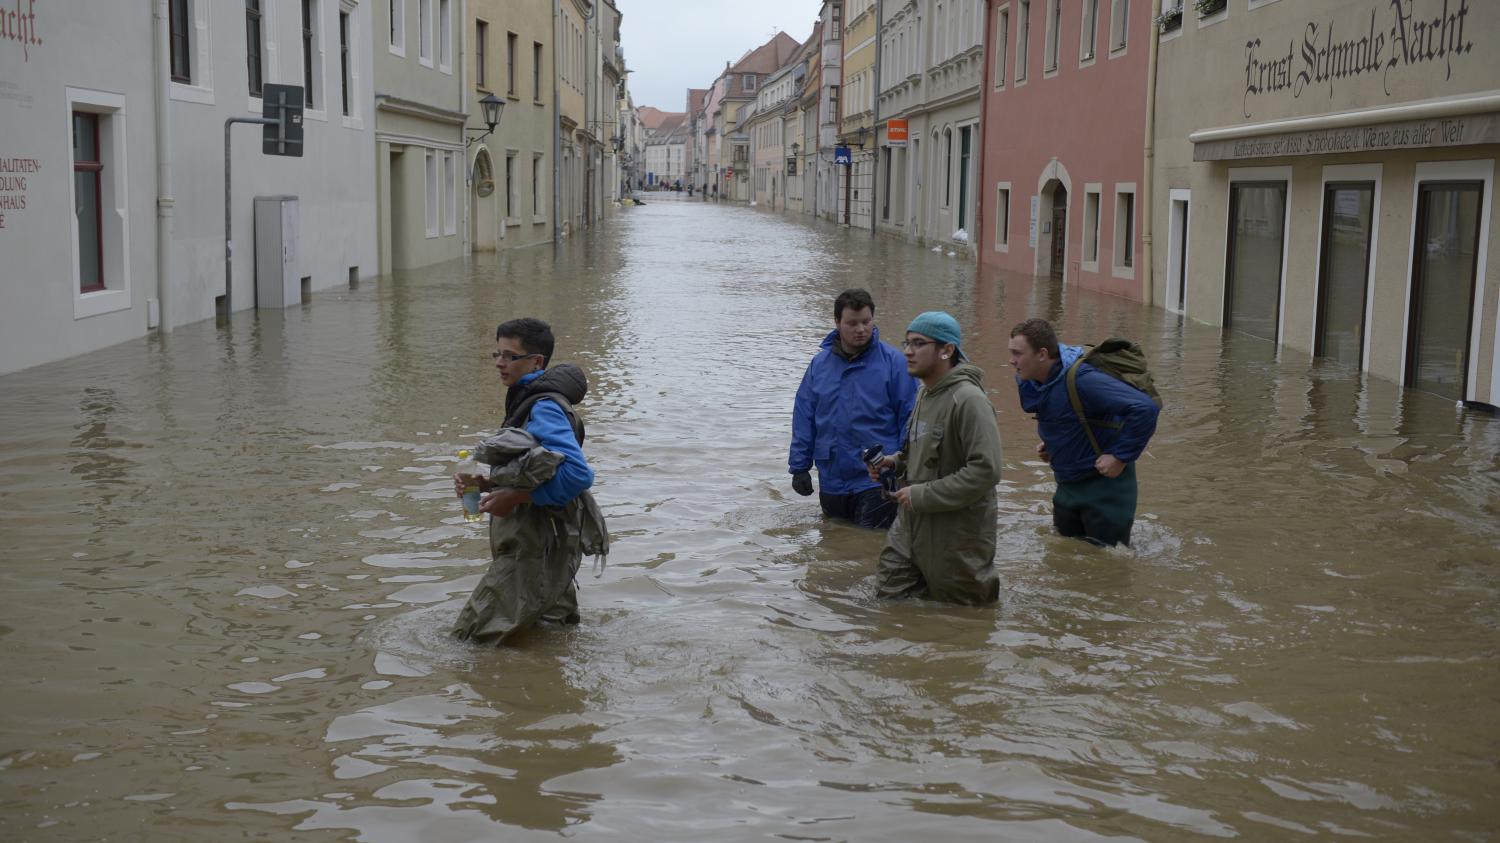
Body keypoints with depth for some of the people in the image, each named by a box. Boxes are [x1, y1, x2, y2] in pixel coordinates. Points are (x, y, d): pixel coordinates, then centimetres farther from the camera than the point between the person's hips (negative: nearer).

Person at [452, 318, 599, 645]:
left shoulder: (544, 409, -17)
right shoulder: (526, 401, 14)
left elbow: (578, 474, -30)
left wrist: (516, 497, -25)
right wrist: (484, 483, 4)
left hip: (538, 549, -10)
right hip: (525, 542, 10)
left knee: (470, 639, -8)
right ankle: (561, 611, 18)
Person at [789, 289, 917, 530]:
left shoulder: (893, 362, -8)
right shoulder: (819, 364, 4)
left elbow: (909, 417, -6)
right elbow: (803, 418, 6)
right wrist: (799, 466, 3)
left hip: (876, 483, -4)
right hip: (831, 481, 4)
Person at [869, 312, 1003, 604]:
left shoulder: (968, 400, -21)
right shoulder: (925, 393, 9)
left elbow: (985, 470, -27)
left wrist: (923, 495, -22)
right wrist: (896, 461, 4)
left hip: (955, 529, -8)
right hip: (912, 521, 8)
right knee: (890, 592, 12)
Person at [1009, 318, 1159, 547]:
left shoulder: (1082, 380, -29)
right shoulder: (1027, 381, -2)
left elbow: (1145, 408, -33)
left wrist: (1121, 457, -26)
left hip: (1105, 483, -8)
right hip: (1067, 484, 8)